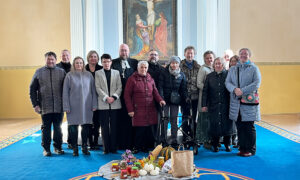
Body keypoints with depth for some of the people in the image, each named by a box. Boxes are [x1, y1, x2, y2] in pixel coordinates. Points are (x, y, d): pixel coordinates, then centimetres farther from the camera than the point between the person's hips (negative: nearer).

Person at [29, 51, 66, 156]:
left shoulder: (61, 72, 5)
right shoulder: (39, 72, 5)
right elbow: (32, 89, 5)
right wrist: (35, 104, -2)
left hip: (59, 107, 0)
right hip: (45, 107, 0)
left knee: (58, 127, 9)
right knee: (46, 128, 7)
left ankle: (57, 147, 22)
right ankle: (46, 148, 18)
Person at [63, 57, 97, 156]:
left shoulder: (89, 75, 5)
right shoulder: (69, 76, 1)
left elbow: (93, 91, 7)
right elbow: (65, 92, 1)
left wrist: (94, 105, 2)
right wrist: (66, 107, -4)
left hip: (86, 106, 1)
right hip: (74, 106, -1)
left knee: (86, 127, 6)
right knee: (73, 127, 3)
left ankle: (84, 147, 20)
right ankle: (75, 148, 15)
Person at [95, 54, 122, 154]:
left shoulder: (116, 73, 11)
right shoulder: (98, 73, 8)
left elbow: (119, 87, 5)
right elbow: (98, 88, 0)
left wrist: (114, 97, -10)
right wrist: (106, 98, -11)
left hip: (115, 103, 1)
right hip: (103, 104, -1)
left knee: (114, 126, 3)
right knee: (105, 127, 1)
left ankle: (113, 148, 10)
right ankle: (106, 148, 8)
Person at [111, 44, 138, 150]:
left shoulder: (134, 62, 12)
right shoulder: (113, 62, 6)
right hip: (119, 96, -1)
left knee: (130, 120, 4)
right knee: (119, 120, 2)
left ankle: (130, 143, 13)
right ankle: (120, 144, 11)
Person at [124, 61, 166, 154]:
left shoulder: (150, 79, 15)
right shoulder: (132, 79, 2)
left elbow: (155, 92, 14)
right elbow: (127, 95, -1)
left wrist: (160, 100, -7)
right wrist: (130, 109, -6)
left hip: (151, 110, 4)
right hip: (138, 110, -4)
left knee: (151, 130, 1)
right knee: (139, 130, -4)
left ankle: (146, 147, 15)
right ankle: (137, 148, 13)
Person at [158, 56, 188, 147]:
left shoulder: (181, 74, 7)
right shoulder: (164, 73, -1)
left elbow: (183, 88, 11)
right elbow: (160, 86, -3)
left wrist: (185, 97, -1)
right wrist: (161, 98, -12)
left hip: (175, 100, 2)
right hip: (165, 99, -2)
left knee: (174, 120, 5)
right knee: (165, 119, -3)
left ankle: (174, 140, 12)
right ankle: (163, 139, 7)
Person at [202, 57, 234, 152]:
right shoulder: (209, 76, 8)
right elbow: (205, 91, 7)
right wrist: (204, 105, 1)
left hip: (226, 106, -1)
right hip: (213, 106, 1)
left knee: (227, 124, 4)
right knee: (214, 125, 3)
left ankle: (227, 144, 22)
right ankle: (215, 145, 17)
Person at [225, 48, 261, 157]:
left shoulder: (254, 68, 5)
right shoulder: (232, 69, 16)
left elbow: (256, 83, -8)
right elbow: (227, 82, 5)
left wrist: (242, 91, -16)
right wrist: (235, 89, -15)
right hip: (236, 103, 3)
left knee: (249, 127, 1)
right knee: (239, 127, 6)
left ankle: (251, 150, 11)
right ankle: (242, 148, 17)